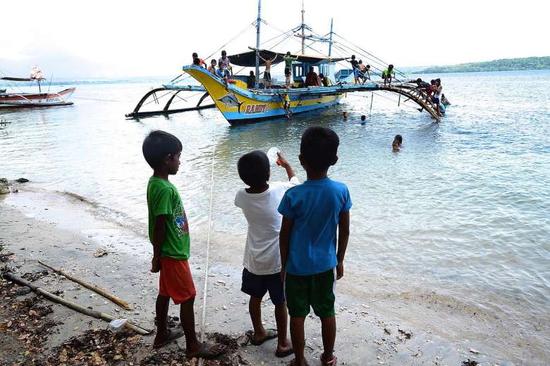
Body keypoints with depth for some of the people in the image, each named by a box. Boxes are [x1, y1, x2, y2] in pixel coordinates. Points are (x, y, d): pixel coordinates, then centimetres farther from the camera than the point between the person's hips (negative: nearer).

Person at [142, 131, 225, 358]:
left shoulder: (155, 182, 3)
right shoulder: (165, 189, -27)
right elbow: (159, 228, -24)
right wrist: (157, 258, -14)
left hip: (169, 252, 10)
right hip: (173, 255, -10)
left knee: (165, 293, 22)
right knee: (187, 297, 3)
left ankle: (162, 334, 39)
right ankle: (193, 345, 18)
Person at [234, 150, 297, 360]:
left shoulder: (242, 197, -12)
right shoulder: (278, 190, -20)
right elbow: (295, 182, 4)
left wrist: (252, 173, 19)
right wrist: (286, 165, 19)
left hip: (253, 259, 4)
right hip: (277, 260, -3)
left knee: (255, 297, 23)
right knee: (281, 302, 13)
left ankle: (258, 333, 43)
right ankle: (283, 344, 28)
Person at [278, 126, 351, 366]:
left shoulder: (293, 195, -20)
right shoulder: (341, 191, -13)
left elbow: (284, 234, -11)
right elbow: (344, 231, -4)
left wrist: (284, 264, 4)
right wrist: (340, 260, 11)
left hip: (297, 266, -2)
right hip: (326, 264, 3)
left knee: (297, 315, 15)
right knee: (327, 313, 20)